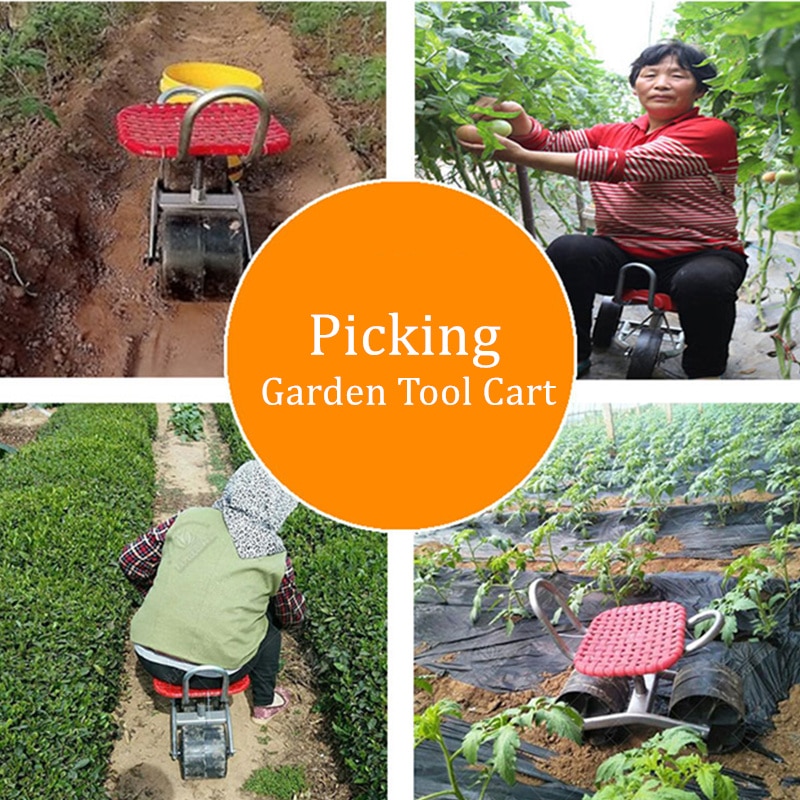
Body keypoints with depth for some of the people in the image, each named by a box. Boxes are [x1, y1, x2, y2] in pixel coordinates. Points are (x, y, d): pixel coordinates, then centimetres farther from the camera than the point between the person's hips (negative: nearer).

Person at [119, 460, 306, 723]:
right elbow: (294, 616, 13)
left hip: (151, 657, 3)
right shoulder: (275, 558, -2)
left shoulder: (188, 519, 1)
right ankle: (264, 704, 36)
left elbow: (130, 561, 9)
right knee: (271, 620, 25)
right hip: (218, 671, -2)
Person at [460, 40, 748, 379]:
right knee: (567, 250, -25)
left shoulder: (713, 132, -9)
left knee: (704, 282, -37)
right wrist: (514, 114, -23)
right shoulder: (615, 133, 14)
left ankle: (706, 372, -8)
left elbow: (624, 165, -21)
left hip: (699, 254, -4)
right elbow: (551, 143, 1)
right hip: (624, 254, 4)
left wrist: (521, 156, -26)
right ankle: (573, 355, -6)